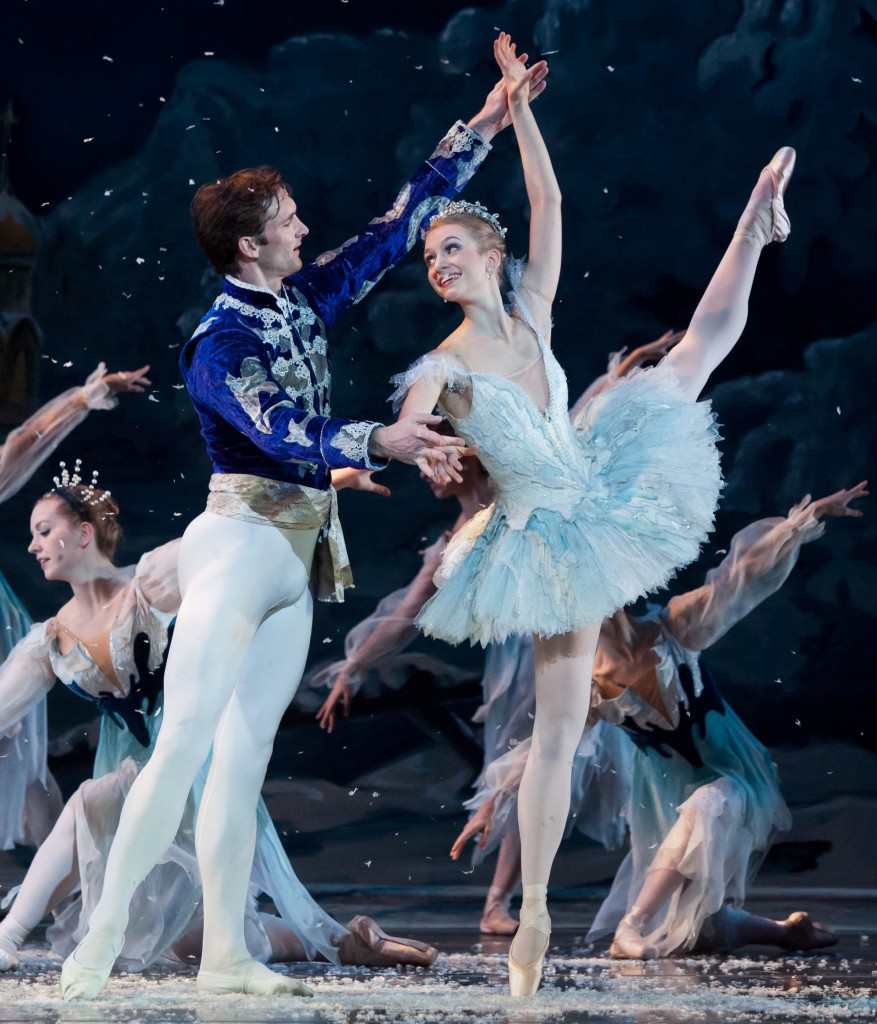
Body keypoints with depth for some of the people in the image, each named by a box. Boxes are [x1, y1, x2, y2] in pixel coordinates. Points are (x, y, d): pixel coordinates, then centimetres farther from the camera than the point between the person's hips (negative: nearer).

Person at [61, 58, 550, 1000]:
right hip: (241, 541, -8)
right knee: (185, 739, -15)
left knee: (244, 755, 4)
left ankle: (224, 953, 3)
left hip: (301, 556, 8)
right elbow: (285, 435, -25)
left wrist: (475, 134, 17)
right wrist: (380, 442, -37)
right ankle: (104, 932, -16)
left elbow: (395, 228, 17)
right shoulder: (217, 344, -11)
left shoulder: (304, 303, 11)